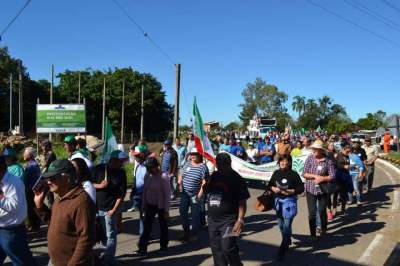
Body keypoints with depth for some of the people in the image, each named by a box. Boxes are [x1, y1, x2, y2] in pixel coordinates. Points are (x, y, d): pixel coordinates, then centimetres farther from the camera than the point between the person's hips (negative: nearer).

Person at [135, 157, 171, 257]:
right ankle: (143, 249, 3)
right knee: (147, 227, 1)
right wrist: (143, 205, 12)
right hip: (150, 205, 5)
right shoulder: (147, 176, -1)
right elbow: (145, 191, 9)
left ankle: (164, 245, 31)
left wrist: (166, 210, -15)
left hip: (161, 206, -5)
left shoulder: (163, 176, -19)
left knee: (163, 226, 12)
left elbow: (167, 194, -16)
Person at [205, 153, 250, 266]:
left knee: (228, 248, -12)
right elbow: (206, 191, 19)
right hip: (212, 220, 6)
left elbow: (242, 202, -13)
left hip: (228, 220, -6)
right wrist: (205, 185, -3)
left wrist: (240, 220, -22)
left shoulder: (236, 179, -11)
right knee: (216, 249, 15)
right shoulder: (214, 176, 7)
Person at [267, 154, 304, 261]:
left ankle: (282, 251, 1)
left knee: (287, 226, -6)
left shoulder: (293, 174, -9)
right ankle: (287, 242, 43)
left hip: (289, 201, -5)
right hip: (278, 200, 5)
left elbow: (301, 188, -7)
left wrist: (291, 191, -20)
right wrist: (273, 188, -8)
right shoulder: (276, 173, 4)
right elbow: (269, 185, 12)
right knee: (281, 224, 17)